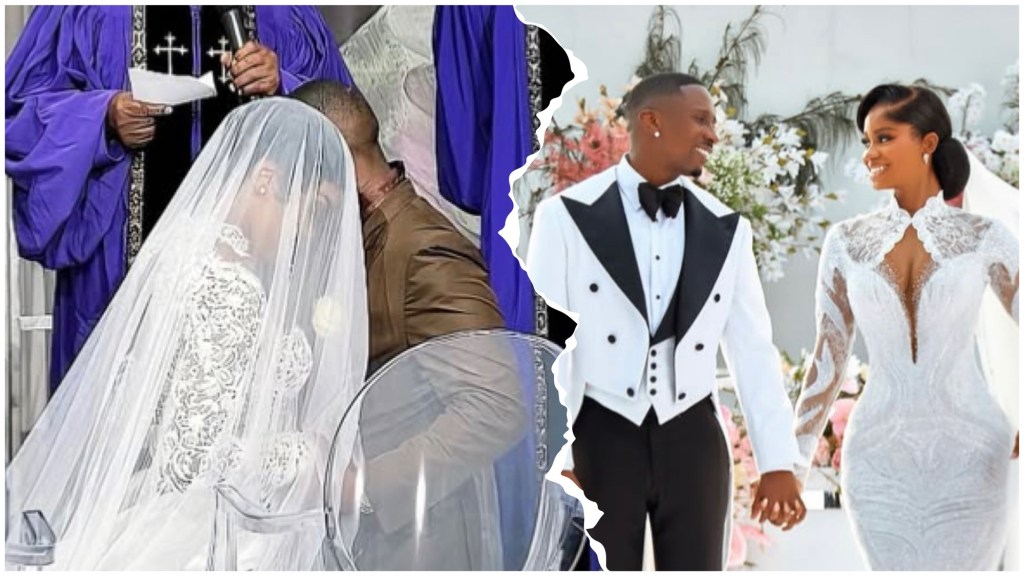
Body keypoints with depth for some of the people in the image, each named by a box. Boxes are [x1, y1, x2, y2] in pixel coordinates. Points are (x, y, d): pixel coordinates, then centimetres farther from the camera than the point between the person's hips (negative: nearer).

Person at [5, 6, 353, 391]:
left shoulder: (285, 14, 10)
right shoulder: (90, 11, 6)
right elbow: (19, 105, 4)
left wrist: (281, 91, -13)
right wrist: (104, 119, -14)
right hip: (122, 249, 0)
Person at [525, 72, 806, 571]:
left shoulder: (725, 229, 4)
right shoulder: (567, 215, -7)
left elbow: (754, 350, 4)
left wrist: (777, 460, 0)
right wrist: (552, 460, -12)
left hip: (692, 439, 3)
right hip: (601, 436, -3)